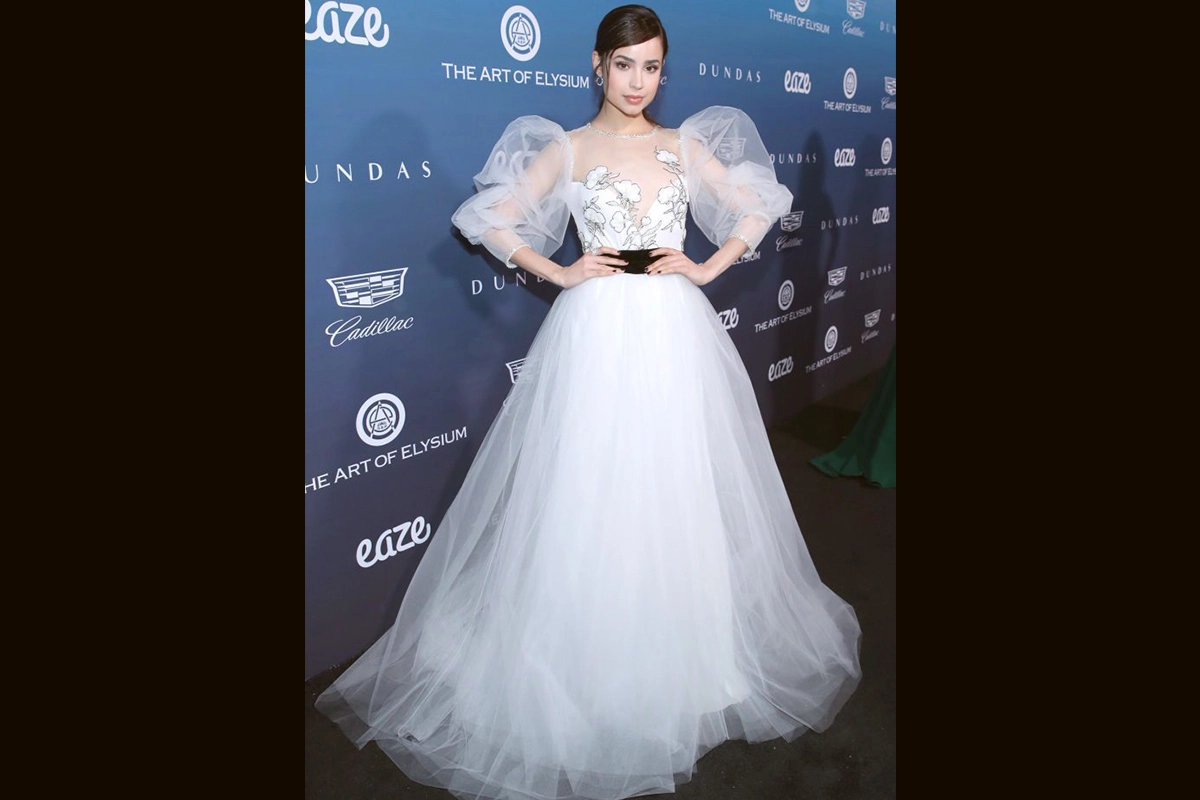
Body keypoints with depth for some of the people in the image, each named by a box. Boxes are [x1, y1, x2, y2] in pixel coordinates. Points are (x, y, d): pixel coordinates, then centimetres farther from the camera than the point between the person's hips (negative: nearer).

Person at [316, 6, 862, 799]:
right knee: (591, 500, 1)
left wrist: (707, 269, 2)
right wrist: (559, 273, -4)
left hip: (677, 337, 3)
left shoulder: (686, 145, 11)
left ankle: (687, 653, 29)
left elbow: (760, 208, 15)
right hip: (596, 337, -2)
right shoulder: (566, 149, 5)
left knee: (681, 494, 8)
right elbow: (487, 219, 4)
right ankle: (591, 667, 19)